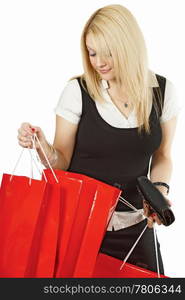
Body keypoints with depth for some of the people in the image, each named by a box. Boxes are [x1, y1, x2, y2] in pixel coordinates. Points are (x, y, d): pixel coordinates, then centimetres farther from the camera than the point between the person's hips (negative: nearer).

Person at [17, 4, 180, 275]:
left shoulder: (162, 91, -4)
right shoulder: (77, 91, -10)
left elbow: (162, 157, 7)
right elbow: (62, 162, -4)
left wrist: (160, 188, -12)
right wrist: (42, 146, -24)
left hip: (135, 224, 2)